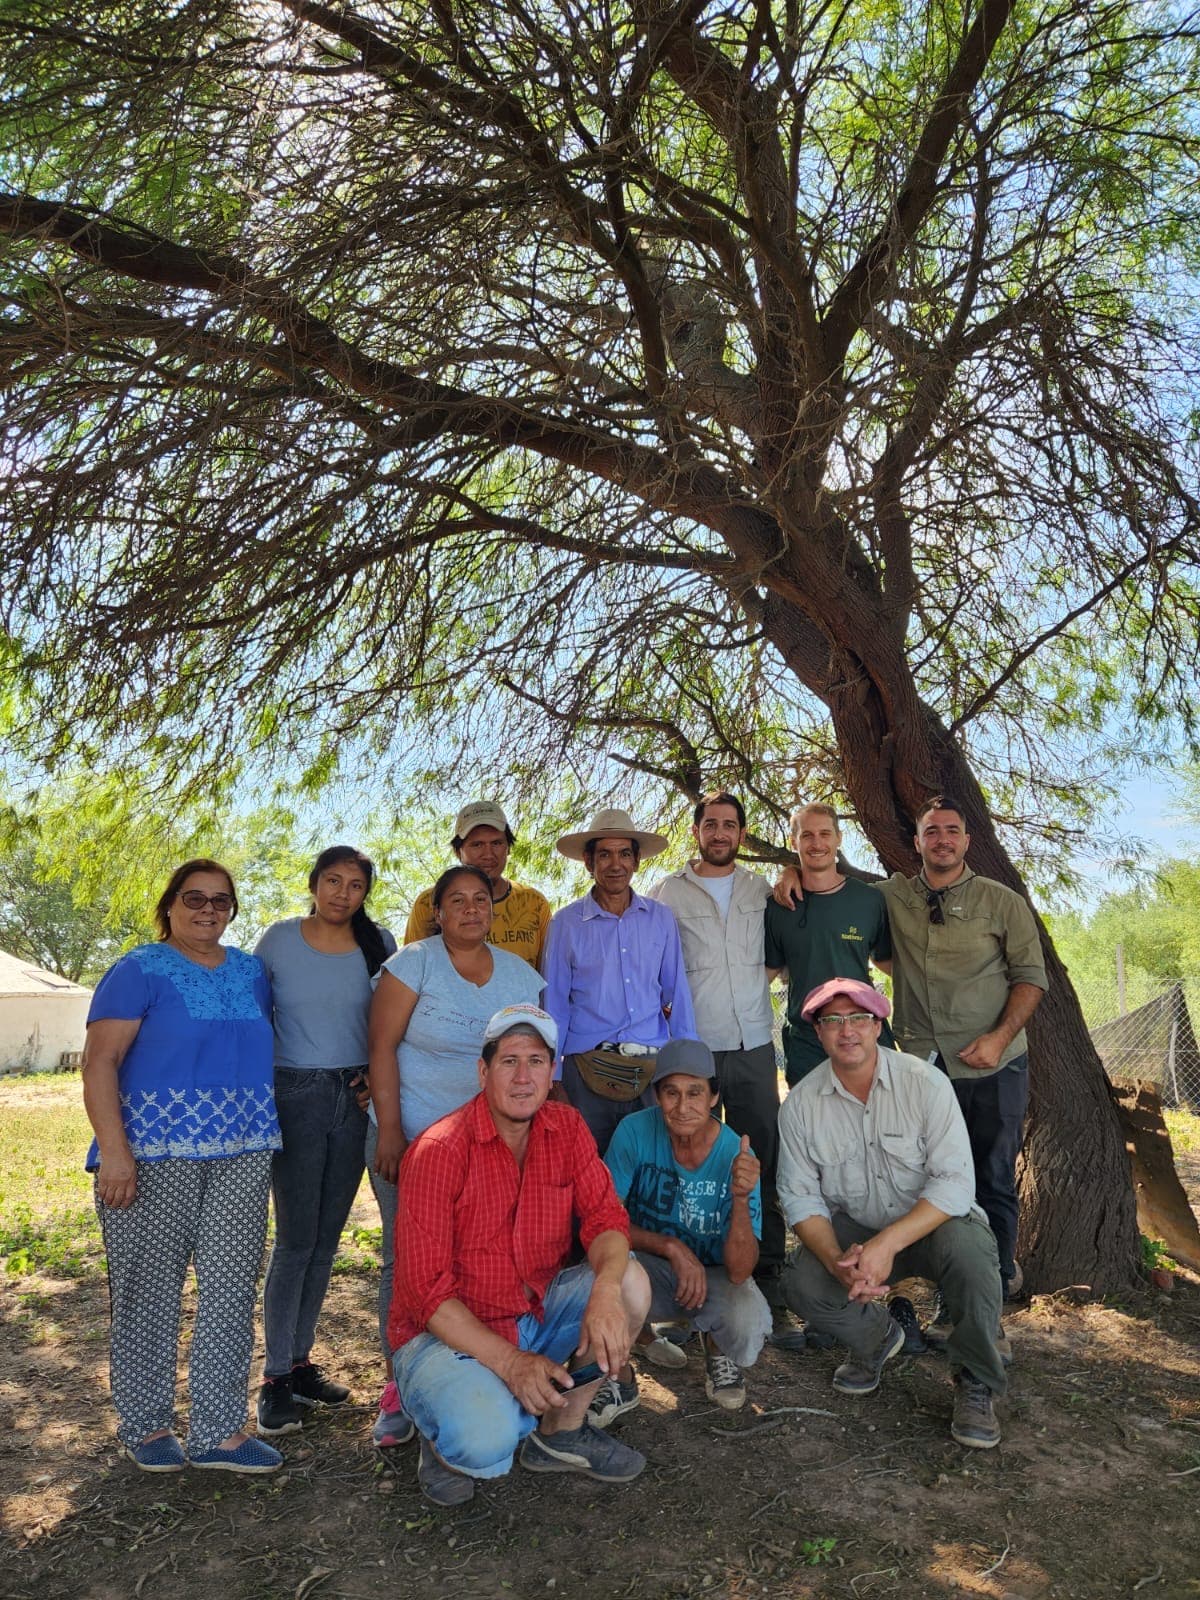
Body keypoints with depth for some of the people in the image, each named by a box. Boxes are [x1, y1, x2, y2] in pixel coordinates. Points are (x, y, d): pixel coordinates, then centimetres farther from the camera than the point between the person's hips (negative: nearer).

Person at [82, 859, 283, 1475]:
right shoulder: (139, 970, -5)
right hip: (153, 1155, -5)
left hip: (241, 1155, 5)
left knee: (230, 1288, 6)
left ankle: (219, 1430, 17)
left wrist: (263, 1133, 15)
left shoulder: (250, 971, 11)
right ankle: (144, 1425, 24)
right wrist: (113, 1151, -18)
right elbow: (99, 1063, -11)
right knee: (150, 1290, 6)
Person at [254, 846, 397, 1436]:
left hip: (355, 1097, 3)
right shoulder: (278, 941, -2)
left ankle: (300, 1360, 24)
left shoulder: (379, 944, 3)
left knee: (327, 1237, 10)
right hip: (296, 1094, -3)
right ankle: (275, 1376, 11)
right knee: (295, 1239, -2)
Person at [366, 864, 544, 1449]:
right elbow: (381, 1047, -9)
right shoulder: (413, 963, -6)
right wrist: (389, 1131, -13)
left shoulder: (520, 974, 6)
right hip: (410, 1137, -3)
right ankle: (398, 1390, 13)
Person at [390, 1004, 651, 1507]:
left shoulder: (566, 1128, -3)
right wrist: (510, 1362, -27)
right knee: (487, 1445, -32)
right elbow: (426, 1289, -20)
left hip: (537, 1310, 6)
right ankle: (448, 1434, 7)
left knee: (630, 1281, -18)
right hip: (450, 1331, -5)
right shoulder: (438, 1151, -20)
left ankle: (560, 1432, 3)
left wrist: (606, 1289, -30)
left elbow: (604, 1218, -8)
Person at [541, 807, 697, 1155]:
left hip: (655, 1067, 2)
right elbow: (554, 1007, 4)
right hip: (589, 1069, -2)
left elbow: (677, 995, 11)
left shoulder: (661, 918, 7)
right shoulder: (565, 924, 1)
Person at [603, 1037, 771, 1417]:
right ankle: (620, 1378, -3)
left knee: (749, 1327, -32)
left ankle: (717, 1349, 9)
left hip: (715, 1274, 0)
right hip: (652, 1270, 0)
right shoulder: (635, 1131, -19)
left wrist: (741, 1199, -42)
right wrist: (672, 1247, -27)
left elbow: (739, 1271, -25)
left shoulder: (736, 1156, -21)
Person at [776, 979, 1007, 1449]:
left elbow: (955, 1182, -21)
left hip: (934, 1222, -2)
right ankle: (876, 1339, 12)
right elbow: (800, 1197, -6)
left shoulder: (925, 1083, -17)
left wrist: (887, 1243, -32)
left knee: (969, 1248, -34)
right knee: (801, 1282, -22)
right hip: (853, 1230, 3)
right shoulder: (801, 1102, -8)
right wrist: (837, 1260, -25)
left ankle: (976, 1383, -7)